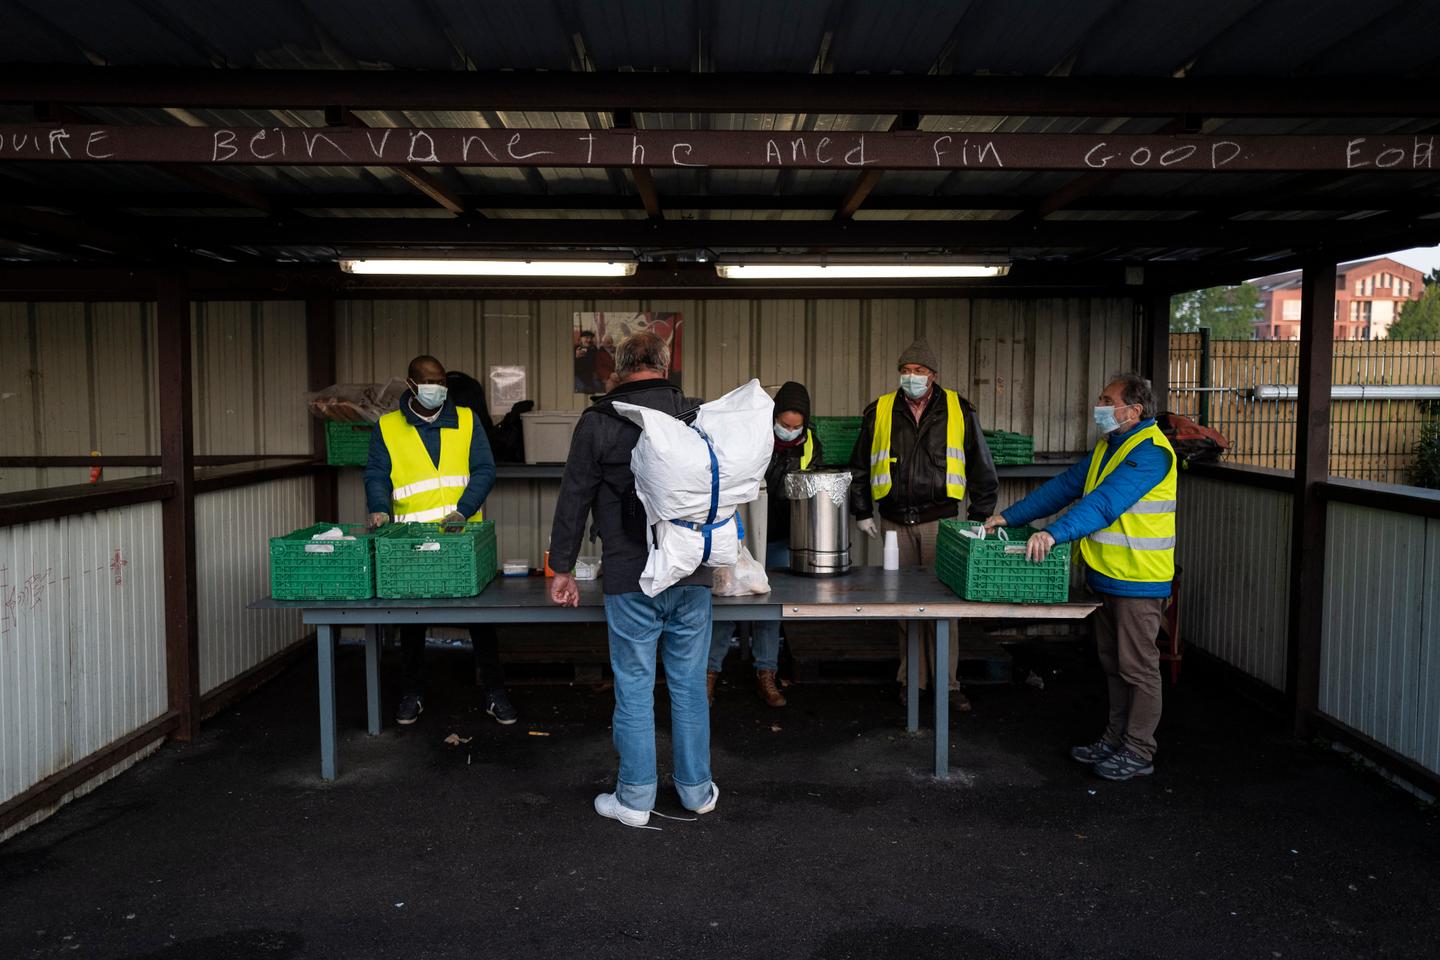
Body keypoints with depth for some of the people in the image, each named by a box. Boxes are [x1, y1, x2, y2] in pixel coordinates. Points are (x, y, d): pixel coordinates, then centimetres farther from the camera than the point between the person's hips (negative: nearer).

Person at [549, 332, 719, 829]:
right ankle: (696, 789, 24)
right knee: (689, 684, 12)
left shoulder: (598, 421, -4)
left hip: (630, 579, -3)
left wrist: (562, 569, 6)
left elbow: (574, 500, -2)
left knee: (634, 687, 6)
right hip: (691, 574, 3)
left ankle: (635, 798, 15)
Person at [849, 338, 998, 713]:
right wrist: (862, 512, 10)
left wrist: (978, 517, 5)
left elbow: (982, 468, 8)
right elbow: (860, 467, 14)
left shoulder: (959, 411, 3)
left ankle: (947, 682, 8)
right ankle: (912, 679, 18)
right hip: (895, 522, 2)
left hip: (939, 520, -1)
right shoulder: (879, 411, 5)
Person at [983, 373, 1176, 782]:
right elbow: (1065, 486, 11)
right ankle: (1116, 738, 29)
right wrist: (1009, 517, 5)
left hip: (1138, 579, -9)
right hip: (1105, 575, 9)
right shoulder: (1108, 445, 13)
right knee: (1113, 663, 17)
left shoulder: (1150, 451, -18)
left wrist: (1054, 533, -39)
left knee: (1138, 667, 1)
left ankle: (1139, 752, 12)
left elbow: (1106, 502, -30)